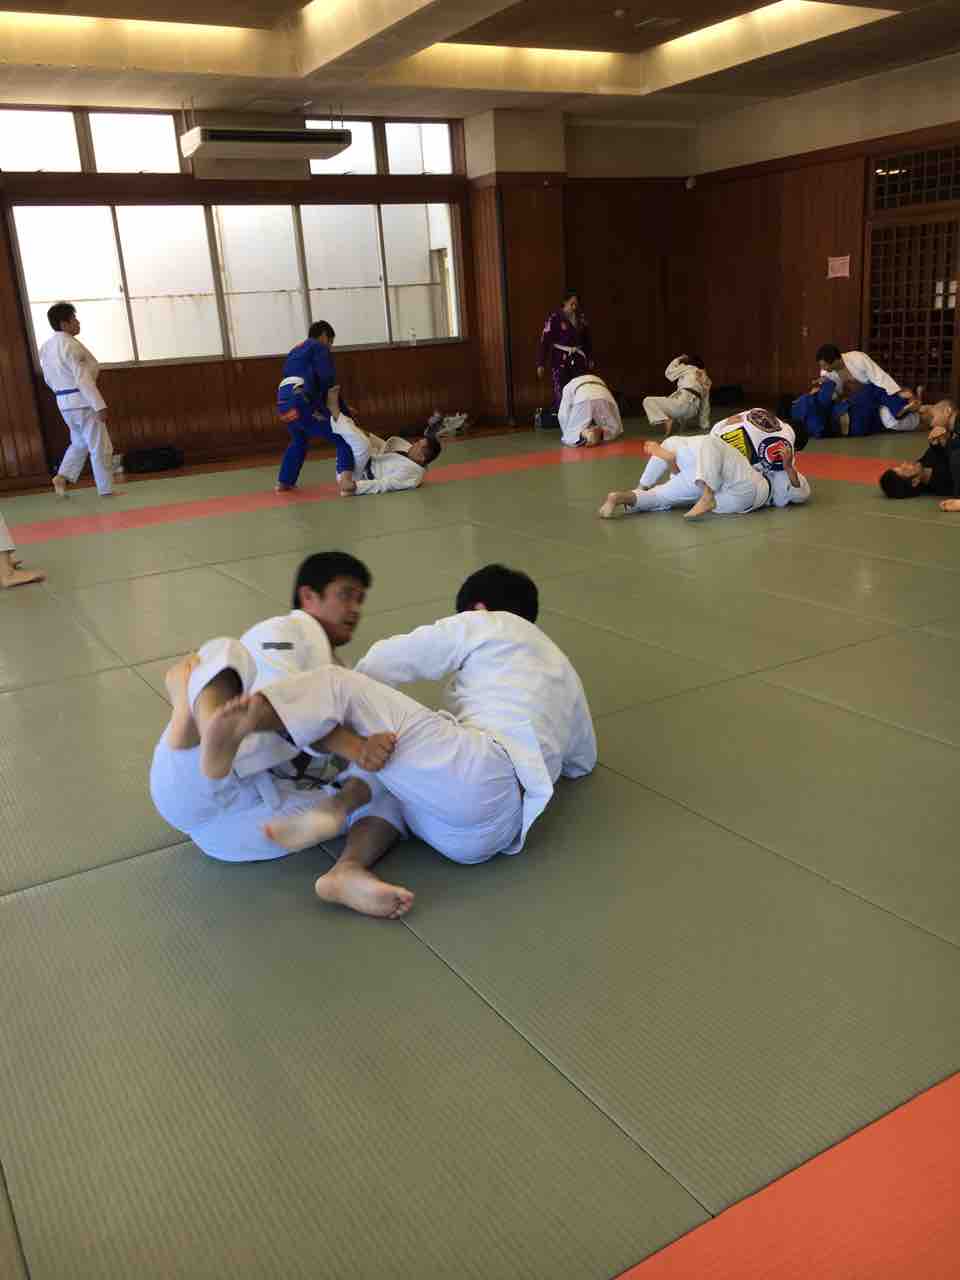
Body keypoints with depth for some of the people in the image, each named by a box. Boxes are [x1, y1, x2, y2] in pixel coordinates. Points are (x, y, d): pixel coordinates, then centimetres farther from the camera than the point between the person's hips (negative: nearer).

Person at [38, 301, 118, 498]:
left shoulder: (46, 347, 9)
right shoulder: (71, 345, -17)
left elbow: (49, 379, 16)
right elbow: (83, 378, -22)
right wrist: (100, 406, -22)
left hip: (63, 401, 9)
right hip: (83, 402, -9)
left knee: (80, 443, 24)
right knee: (100, 447, 1)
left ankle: (62, 477, 10)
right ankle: (106, 490, 6)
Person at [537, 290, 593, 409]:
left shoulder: (582, 318, 5)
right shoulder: (555, 317, -9)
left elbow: (588, 339, 17)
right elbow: (545, 340, -11)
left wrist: (590, 359, 18)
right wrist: (541, 363, -15)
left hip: (578, 360, 4)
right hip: (560, 361, -4)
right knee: (561, 395, -6)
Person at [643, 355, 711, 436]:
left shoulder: (688, 368, 13)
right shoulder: (706, 380, 28)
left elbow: (668, 373, 19)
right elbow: (705, 405, 28)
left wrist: (678, 359, 33)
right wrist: (705, 425, 31)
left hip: (682, 402, -7)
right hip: (693, 410, 7)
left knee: (648, 401, 0)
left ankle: (666, 420, -20)